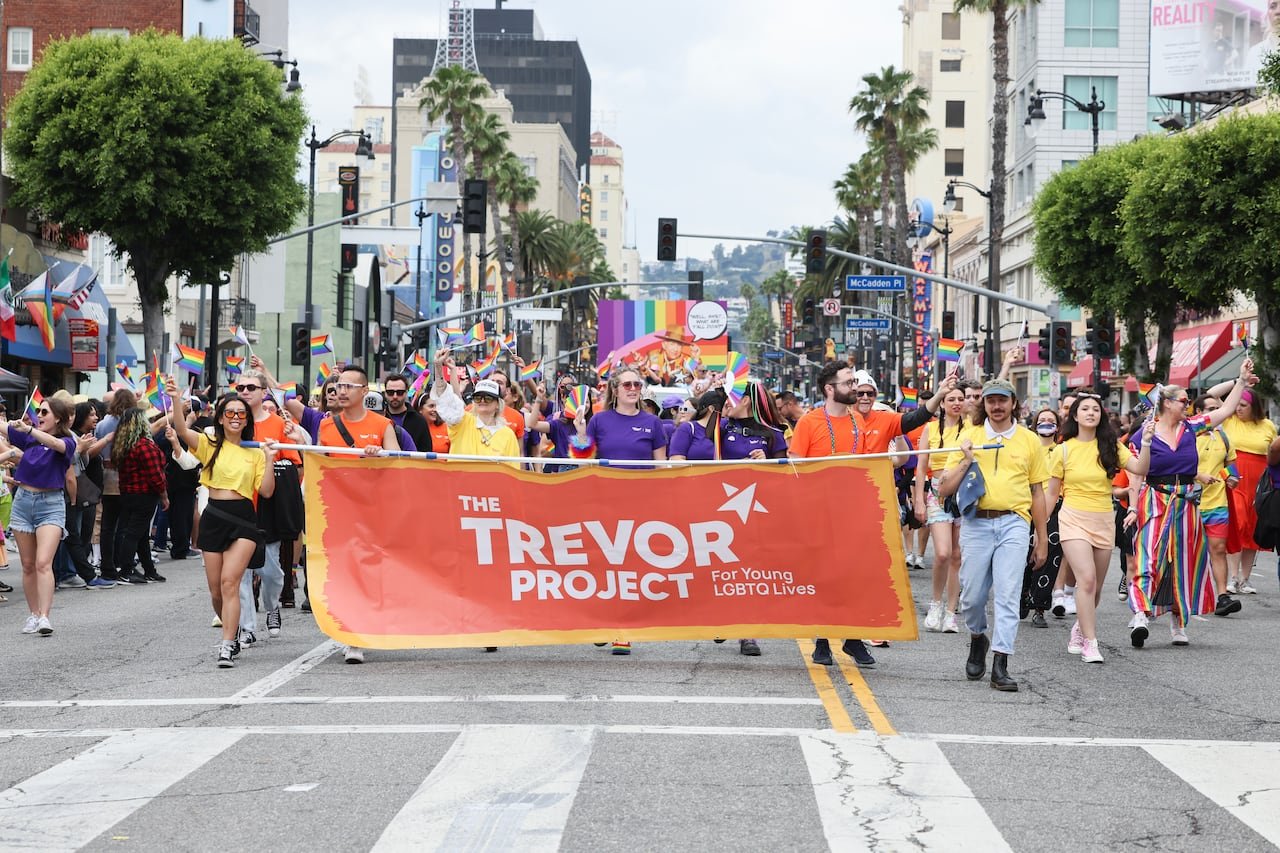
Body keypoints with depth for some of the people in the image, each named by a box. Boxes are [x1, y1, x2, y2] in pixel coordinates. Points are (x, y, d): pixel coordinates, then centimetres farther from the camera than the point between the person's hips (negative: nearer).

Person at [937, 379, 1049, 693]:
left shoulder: (1029, 440, 11)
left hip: (1014, 523, -1)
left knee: (1008, 594, -9)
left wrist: (1042, 540, 13)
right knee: (972, 595, 2)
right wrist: (966, 461, -9)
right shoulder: (969, 437, 9)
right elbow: (945, 489, 6)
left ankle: (1000, 665, -9)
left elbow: (1037, 493, 14)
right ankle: (978, 637, 33)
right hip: (976, 522, 1)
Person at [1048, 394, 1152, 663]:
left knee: (1095, 588, 10)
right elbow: (1052, 494, 7)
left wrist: (1146, 442, -21)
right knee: (1087, 579, -19)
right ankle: (1090, 643, -14)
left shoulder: (1110, 447, 4)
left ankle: (1080, 628, 36)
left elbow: (1140, 469, -8)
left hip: (1104, 521, 3)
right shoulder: (1063, 450, 0)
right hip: (1074, 519, -3)